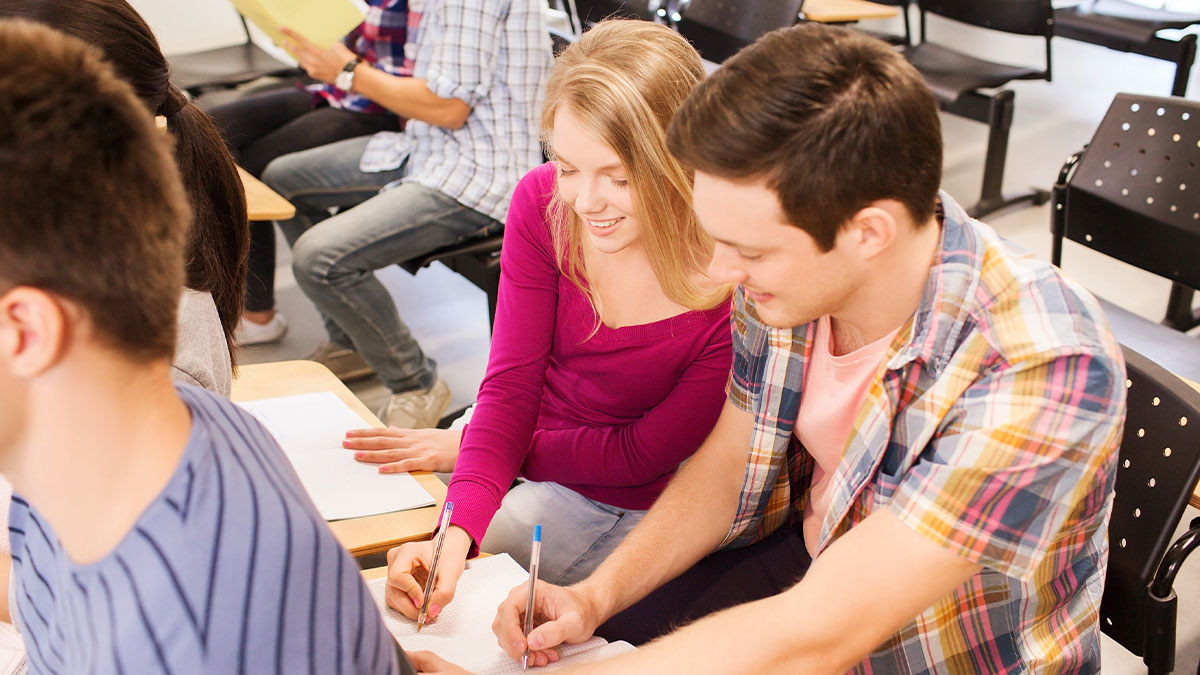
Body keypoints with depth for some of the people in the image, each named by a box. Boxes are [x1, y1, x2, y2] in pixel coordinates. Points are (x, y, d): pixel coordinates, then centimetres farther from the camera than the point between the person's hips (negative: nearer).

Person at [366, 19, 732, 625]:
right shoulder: (543, 203, -14)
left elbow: (643, 455, -16)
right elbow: (510, 387, -13)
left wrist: (469, 447, -12)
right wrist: (457, 532, -30)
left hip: (643, 513, -3)